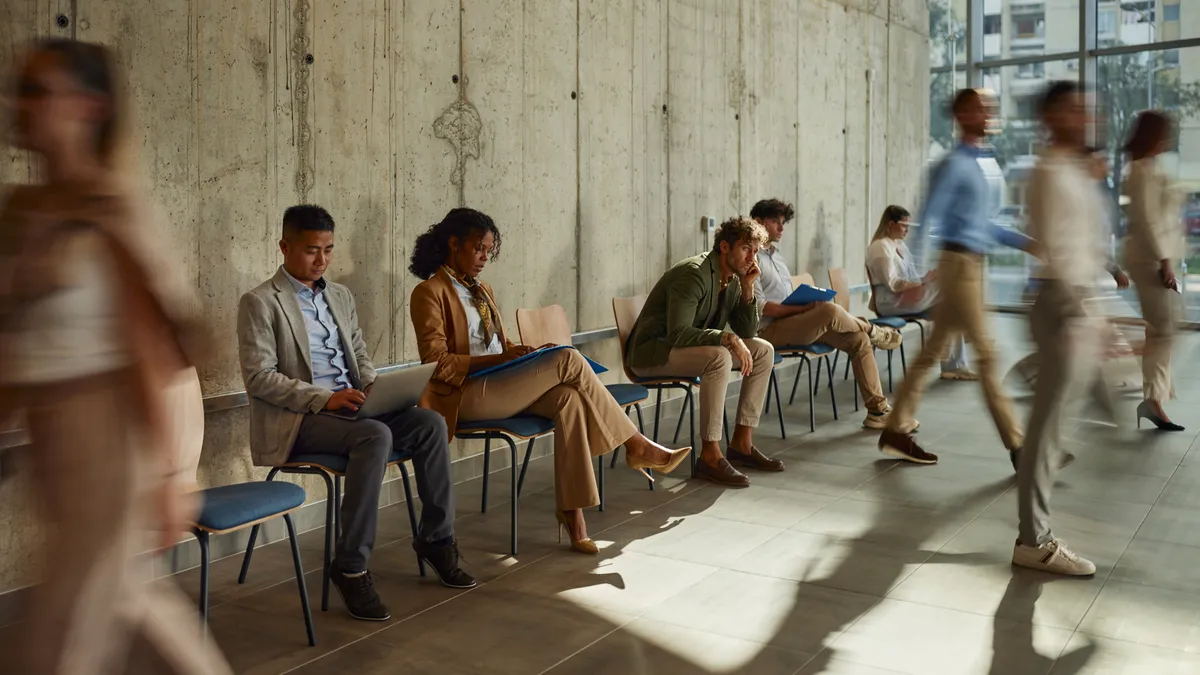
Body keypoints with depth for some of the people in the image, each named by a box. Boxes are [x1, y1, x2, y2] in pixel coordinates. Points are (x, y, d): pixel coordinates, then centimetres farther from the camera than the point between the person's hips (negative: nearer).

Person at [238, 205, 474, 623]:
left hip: (348, 406, 7)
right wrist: (324, 398, -23)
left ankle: (436, 538, -3)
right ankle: (350, 567, -26)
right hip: (295, 420, -6)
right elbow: (258, 376, -12)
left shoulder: (340, 295, 19)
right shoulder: (260, 303, -3)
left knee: (430, 422, -16)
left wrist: (373, 391, 0)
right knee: (376, 436, -34)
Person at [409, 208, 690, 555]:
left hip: (498, 386, 8)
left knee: (568, 398, -24)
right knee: (568, 360, -22)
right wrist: (497, 359, -20)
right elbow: (438, 364, -14)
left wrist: (523, 352, 0)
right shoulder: (430, 292, -5)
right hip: (465, 395, -7)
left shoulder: (482, 290, 20)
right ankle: (635, 446, -11)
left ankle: (571, 509, -24)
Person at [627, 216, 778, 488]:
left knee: (763, 350, -1)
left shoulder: (733, 278, 4)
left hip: (693, 347, 9)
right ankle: (710, 456, -27)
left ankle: (742, 442, 1)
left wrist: (747, 288, -7)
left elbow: (747, 331, 5)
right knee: (719, 357, -35)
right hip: (652, 351, -9)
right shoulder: (694, 274, -23)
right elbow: (678, 334, -32)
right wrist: (728, 338, -35)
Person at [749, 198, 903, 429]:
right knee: (830, 311, -32)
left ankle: (877, 410, -3)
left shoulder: (776, 254, 19)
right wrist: (804, 308, -22)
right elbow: (760, 306, -18)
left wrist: (807, 303, 1)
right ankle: (873, 331, 1)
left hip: (793, 322, 9)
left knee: (859, 340, -5)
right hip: (769, 330, -9)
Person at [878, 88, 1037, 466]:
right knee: (986, 354, -6)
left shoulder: (975, 165, 17)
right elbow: (928, 220, -17)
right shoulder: (954, 165, -11)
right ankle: (1017, 446, -1)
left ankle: (896, 430, 15)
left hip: (973, 265, 9)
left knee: (933, 351, 10)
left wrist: (1026, 243, 19)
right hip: (959, 264, -9)